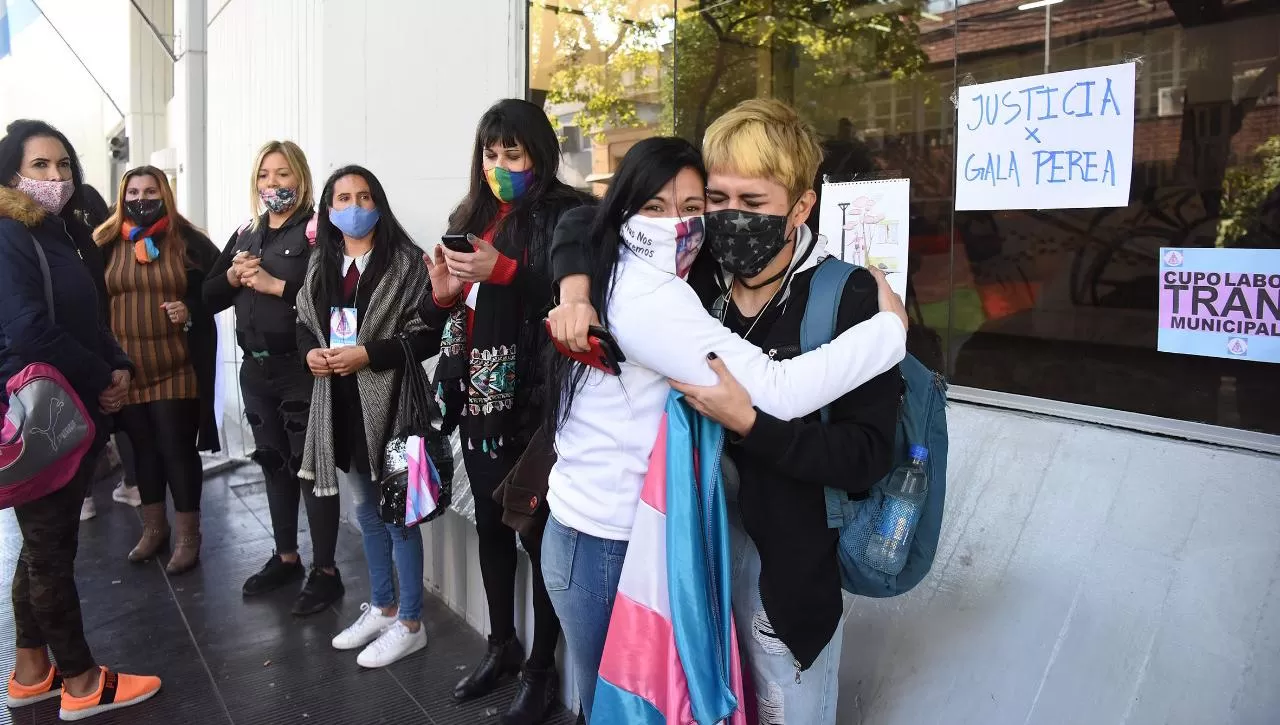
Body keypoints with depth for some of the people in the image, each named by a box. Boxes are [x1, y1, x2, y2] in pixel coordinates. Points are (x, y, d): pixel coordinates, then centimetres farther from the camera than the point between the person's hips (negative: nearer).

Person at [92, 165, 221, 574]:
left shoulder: (188, 242, -1)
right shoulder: (106, 244, 7)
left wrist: (191, 311, -16)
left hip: (177, 367, -3)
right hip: (126, 368, 3)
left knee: (177, 448, 0)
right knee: (143, 447, 13)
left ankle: (188, 536, 11)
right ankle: (153, 527, 28)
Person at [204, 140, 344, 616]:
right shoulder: (246, 234, 14)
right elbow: (209, 297, 15)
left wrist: (275, 285, -19)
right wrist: (232, 276, -4)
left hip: (301, 368, -7)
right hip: (256, 367, 7)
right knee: (273, 463, 16)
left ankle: (326, 572, 9)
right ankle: (285, 558, 31)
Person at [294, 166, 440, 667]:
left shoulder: (404, 262, -10)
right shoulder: (321, 264, 11)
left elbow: (428, 334, -14)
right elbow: (303, 321, 17)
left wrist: (368, 355, -21)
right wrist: (310, 352, -5)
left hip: (388, 403, -7)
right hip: (340, 403, 7)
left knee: (398, 511, 2)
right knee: (366, 510, 18)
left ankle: (410, 623, 16)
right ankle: (381, 607, 34)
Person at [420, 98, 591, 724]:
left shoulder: (564, 216, -7)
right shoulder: (469, 219, 12)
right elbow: (437, 318, 13)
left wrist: (503, 271, -30)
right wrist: (441, 294, -8)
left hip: (532, 401, -7)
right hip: (477, 398, 7)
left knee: (539, 532, 1)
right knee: (491, 525, 17)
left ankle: (542, 669, 18)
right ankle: (501, 645, 35)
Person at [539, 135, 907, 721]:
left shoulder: (618, 278, 6)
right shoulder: (648, 297, -24)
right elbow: (780, 391, -30)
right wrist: (892, 325, -17)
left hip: (591, 529, 9)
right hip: (607, 545, -9)